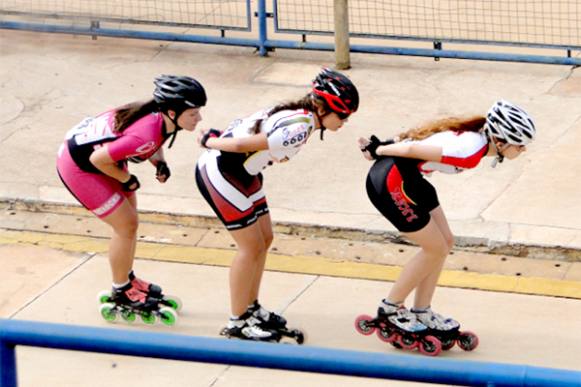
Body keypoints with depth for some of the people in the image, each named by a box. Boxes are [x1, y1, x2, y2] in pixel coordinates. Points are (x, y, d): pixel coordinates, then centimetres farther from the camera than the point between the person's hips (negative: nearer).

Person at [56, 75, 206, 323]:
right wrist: (126, 179, -15)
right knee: (126, 226, -2)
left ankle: (128, 279, 38)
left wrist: (160, 163, -9)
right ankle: (121, 293, 17)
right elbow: (98, 160, -32)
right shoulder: (146, 134, -38)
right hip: (78, 167, -9)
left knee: (128, 221, 18)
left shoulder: (161, 116, -12)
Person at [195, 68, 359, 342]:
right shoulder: (299, 128, -28)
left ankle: (251, 308, 29)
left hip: (242, 172, 10)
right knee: (252, 247, -3)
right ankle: (238, 322, 9)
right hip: (219, 172, -10)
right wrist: (210, 142, -11)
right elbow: (245, 144, -25)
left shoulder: (301, 114, 2)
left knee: (264, 240, 15)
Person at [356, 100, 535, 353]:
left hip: (407, 179, 10)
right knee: (435, 249, 0)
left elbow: (415, 144, 7)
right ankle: (390, 309, 15)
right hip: (391, 184, -10)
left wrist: (380, 147, 6)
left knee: (445, 242, 13)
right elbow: (413, 149, -25)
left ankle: (422, 313, 24)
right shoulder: (470, 151, -26)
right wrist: (379, 151, -9)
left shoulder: (475, 136, 3)